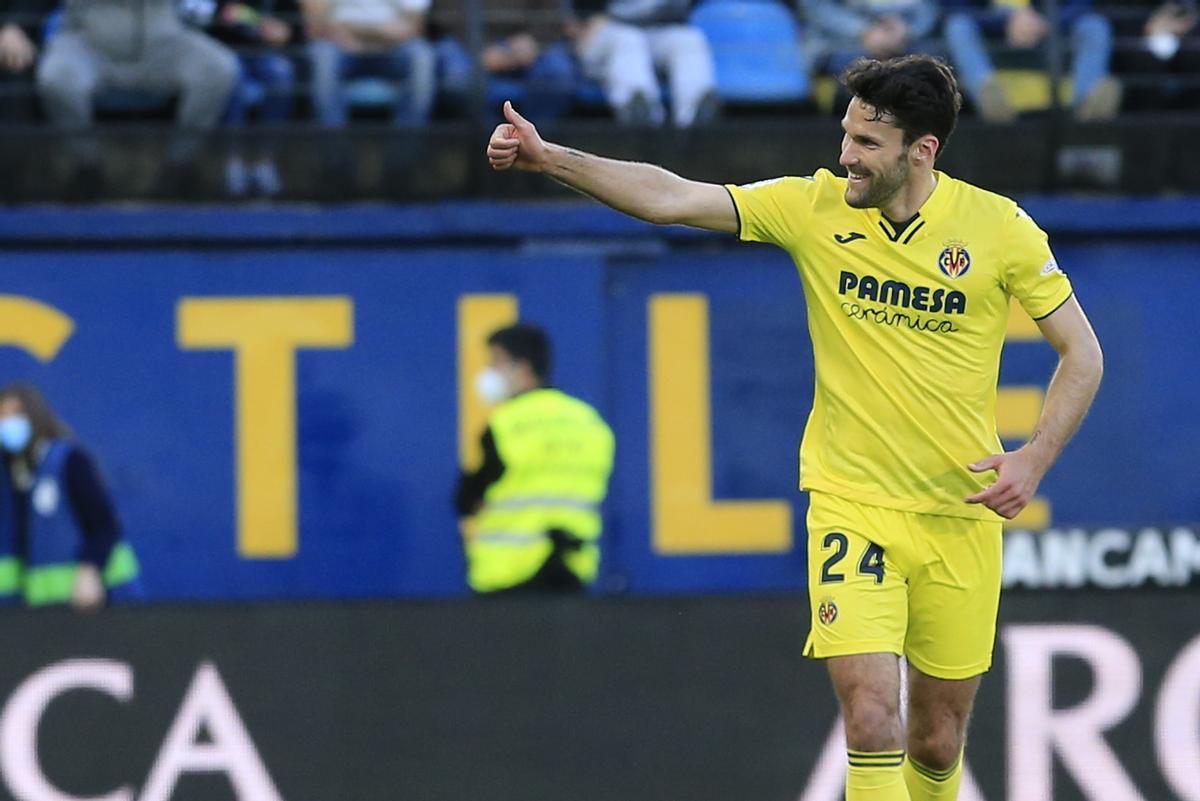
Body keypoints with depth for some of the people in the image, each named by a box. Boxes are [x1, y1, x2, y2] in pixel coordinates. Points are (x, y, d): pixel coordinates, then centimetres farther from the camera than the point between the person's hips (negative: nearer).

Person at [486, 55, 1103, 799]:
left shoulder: (1000, 228, -6)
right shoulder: (815, 208, -5)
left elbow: (1083, 354, 2)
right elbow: (672, 198, -11)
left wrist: (1035, 457, -13)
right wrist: (549, 157, -22)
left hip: (961, 512, 1)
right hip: (852, 505, -1)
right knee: (871, 720, -18)